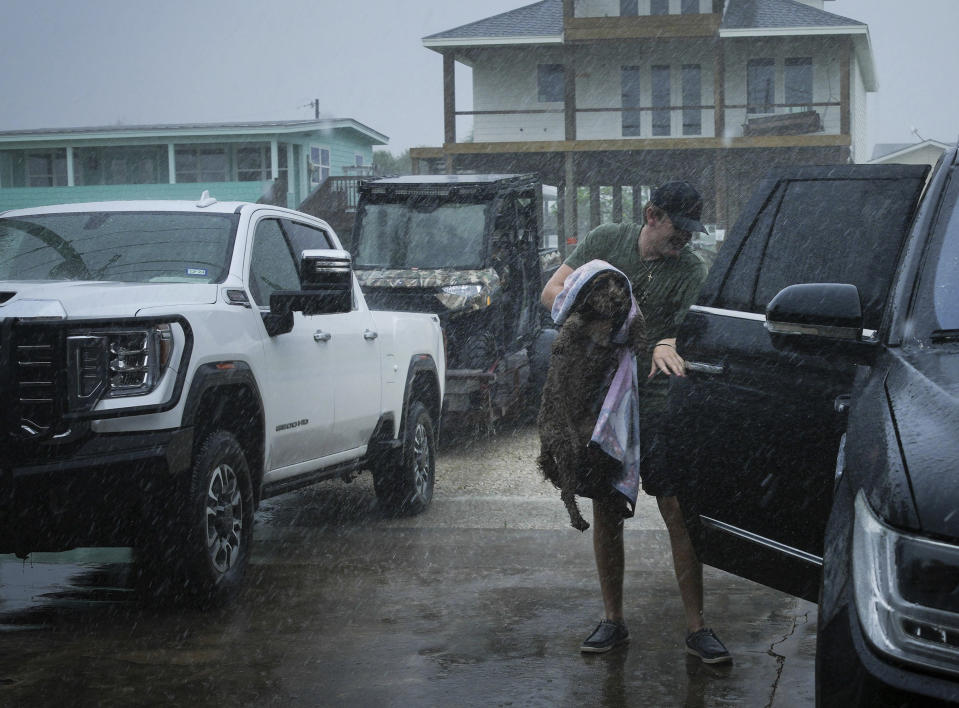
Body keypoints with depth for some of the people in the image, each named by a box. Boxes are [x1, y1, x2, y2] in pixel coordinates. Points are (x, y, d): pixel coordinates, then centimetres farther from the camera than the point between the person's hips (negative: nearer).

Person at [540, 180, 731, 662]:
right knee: (605, 511, 7)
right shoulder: (605, 241, 5)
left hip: (656, 399, -2)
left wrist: (668, 344, -37)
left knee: (677, 509, -8)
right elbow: (552, 292, 5)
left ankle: (696, 627, 0)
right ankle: (613, 620, 19)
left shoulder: (691, 270, -1)